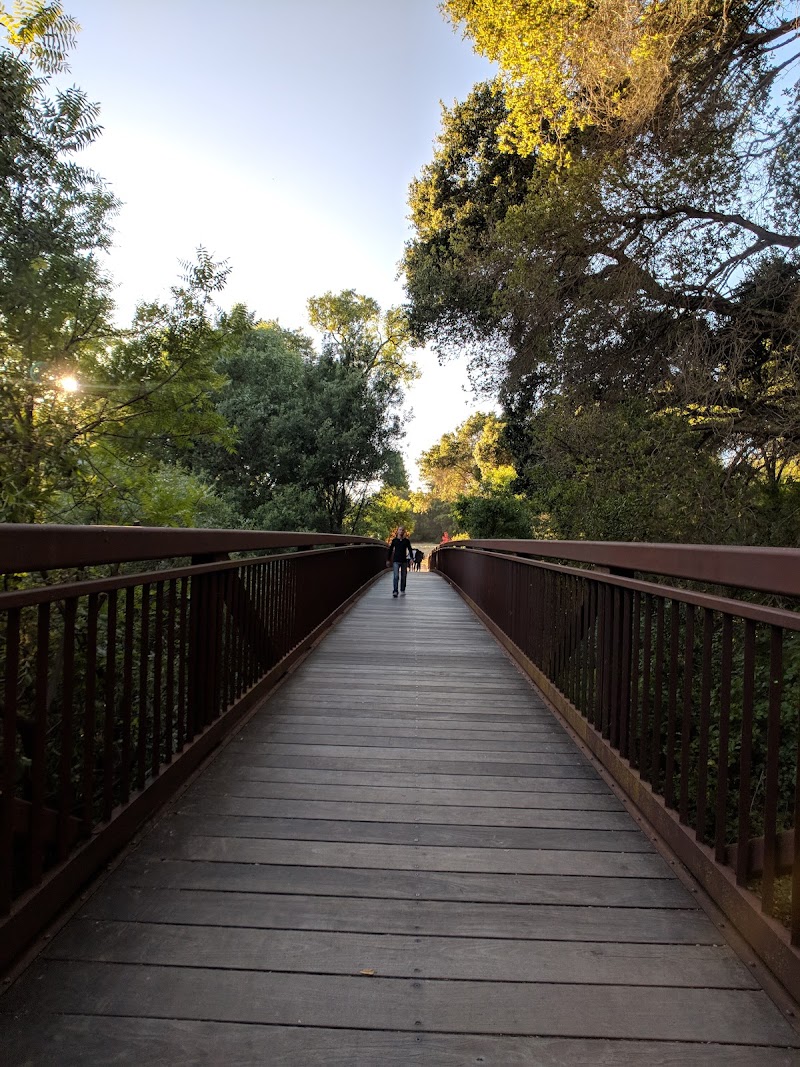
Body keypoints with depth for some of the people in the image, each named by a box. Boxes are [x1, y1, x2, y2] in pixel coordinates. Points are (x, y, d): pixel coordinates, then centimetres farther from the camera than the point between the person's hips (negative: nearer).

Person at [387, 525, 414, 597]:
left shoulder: (406, 541, 4)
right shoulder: (394, 540, 3)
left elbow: (410, 550, 4)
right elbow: (390, 550, 7)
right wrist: (388, 559, 5)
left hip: (404, 561, 2)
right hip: (396, 561, -2)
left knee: (403, 577, 9)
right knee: (396, 576, -11)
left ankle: (402, 591, 20)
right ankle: (395, 591, -14)